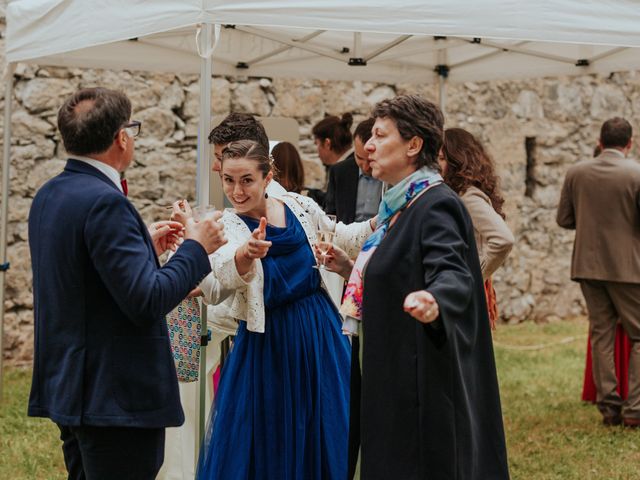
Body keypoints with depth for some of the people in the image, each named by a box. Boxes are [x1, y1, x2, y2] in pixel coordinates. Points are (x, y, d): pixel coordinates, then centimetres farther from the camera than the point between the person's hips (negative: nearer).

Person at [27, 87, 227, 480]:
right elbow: (146, 300, -23)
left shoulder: (48, 196, 9)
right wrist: (197, 249, -10)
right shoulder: (104, 201, -20)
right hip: (117, 397, -10)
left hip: (68, 387, 10)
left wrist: (145, 246, 22)